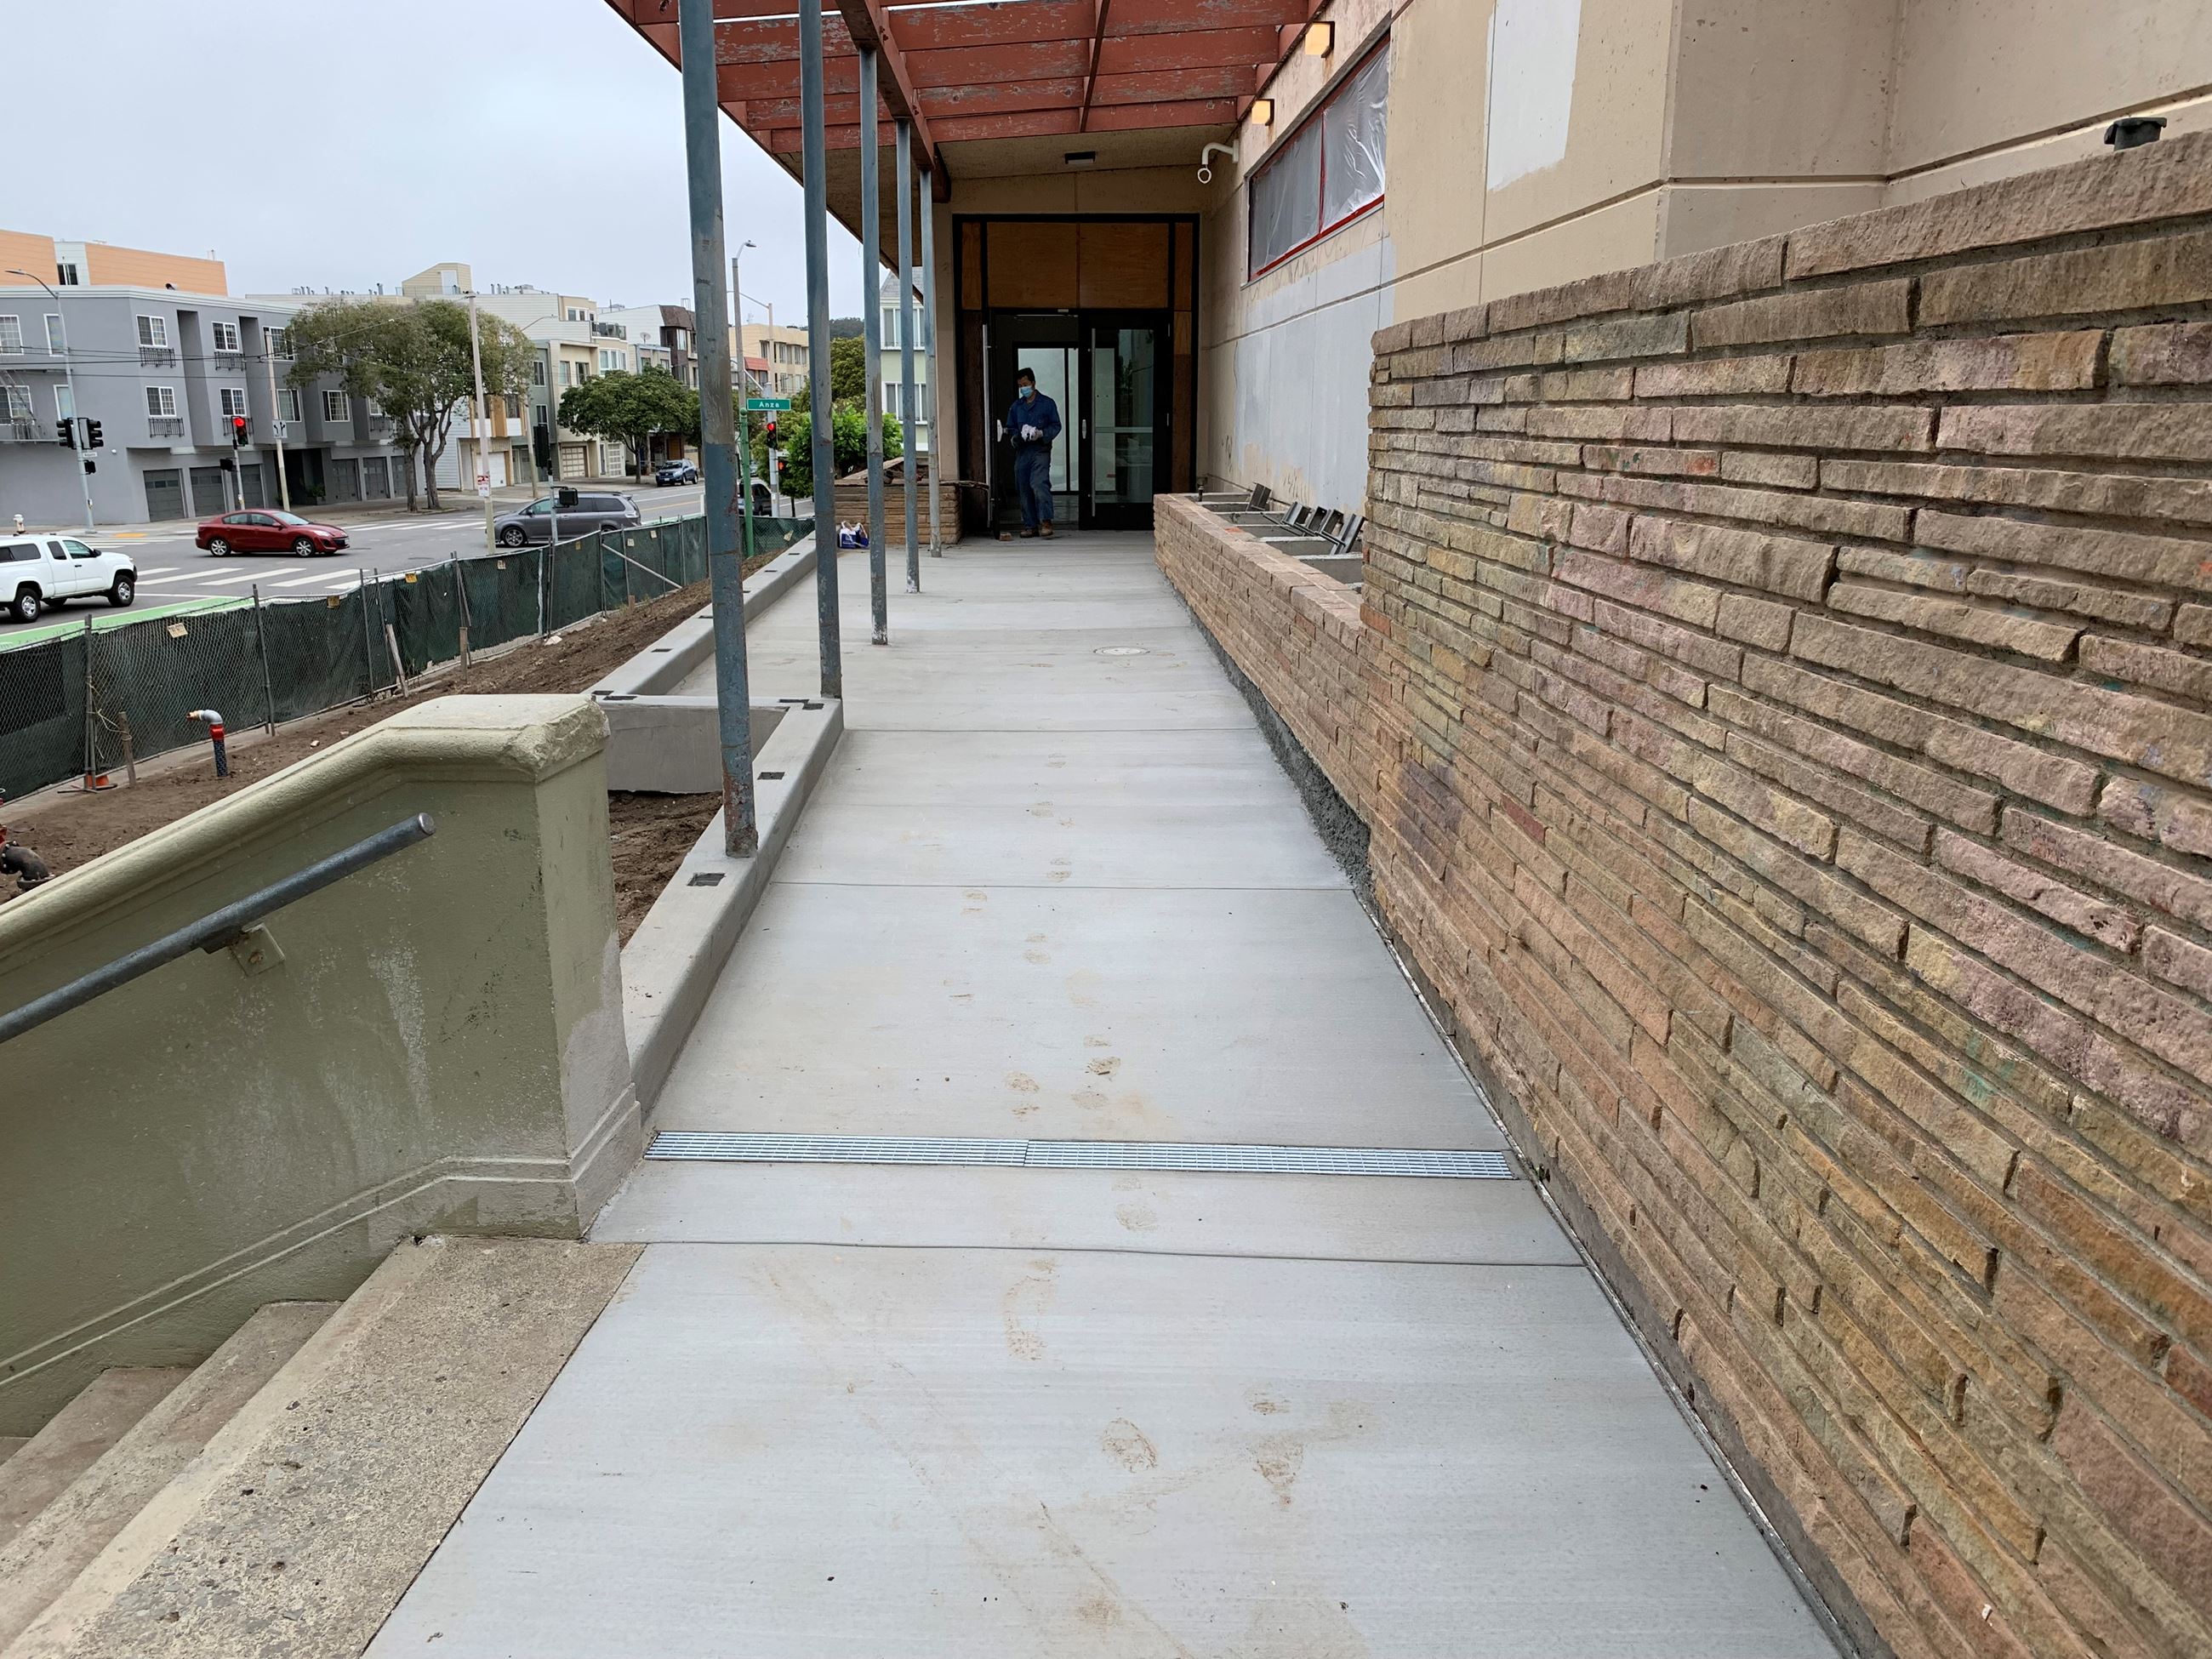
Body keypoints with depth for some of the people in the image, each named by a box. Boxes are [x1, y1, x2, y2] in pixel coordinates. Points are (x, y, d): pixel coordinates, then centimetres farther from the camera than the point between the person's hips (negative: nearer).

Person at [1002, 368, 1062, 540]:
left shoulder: (1047, 403, 5)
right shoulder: (1016, 406, 17)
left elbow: (1056, 426, 2)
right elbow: (1010, 427, 22)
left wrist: (1041, 433, -15)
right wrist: (1015, 435, -1)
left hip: (1040, 450, -5)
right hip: (1022, 452, 5)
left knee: (1039, 484, -20)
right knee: (1024, 489, 3)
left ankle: (1046, 522, -21)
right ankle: (1030, 525, 9)